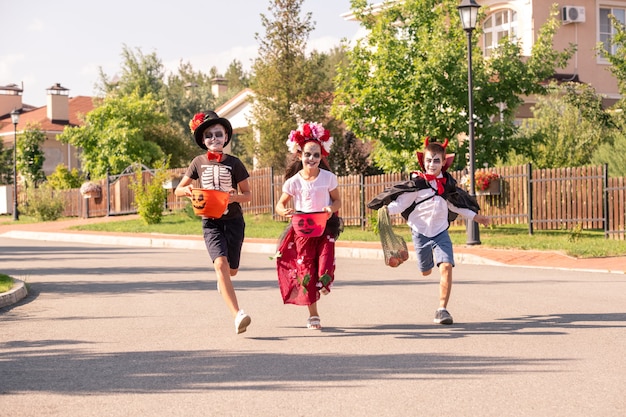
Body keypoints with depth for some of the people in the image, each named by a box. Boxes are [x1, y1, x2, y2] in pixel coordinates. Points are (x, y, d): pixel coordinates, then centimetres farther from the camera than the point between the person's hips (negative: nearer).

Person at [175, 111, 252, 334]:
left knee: (231, 270, 10)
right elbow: (178, 190, 10)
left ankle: (222, 281, 51)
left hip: (234, 221, 1)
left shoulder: (234, 163, -3)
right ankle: (237, 315, -29)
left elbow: (248, 194, 3)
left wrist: (234, 197, -19)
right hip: (211, 222, 0)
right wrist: (187, 190, -14)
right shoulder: (199, 163, 2)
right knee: (220, 263, -22)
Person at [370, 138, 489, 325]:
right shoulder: (417, 183, -9)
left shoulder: (448, 183, 3)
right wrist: (387, 210, -34)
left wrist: (475, 216, 25)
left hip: (441, 232, 2)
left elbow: (455, 204, 19)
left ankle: (442, 309, -15)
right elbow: (401, 203, -14)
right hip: (421, 232, -1)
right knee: (425, 271, 14)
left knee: (446, 267, -20)